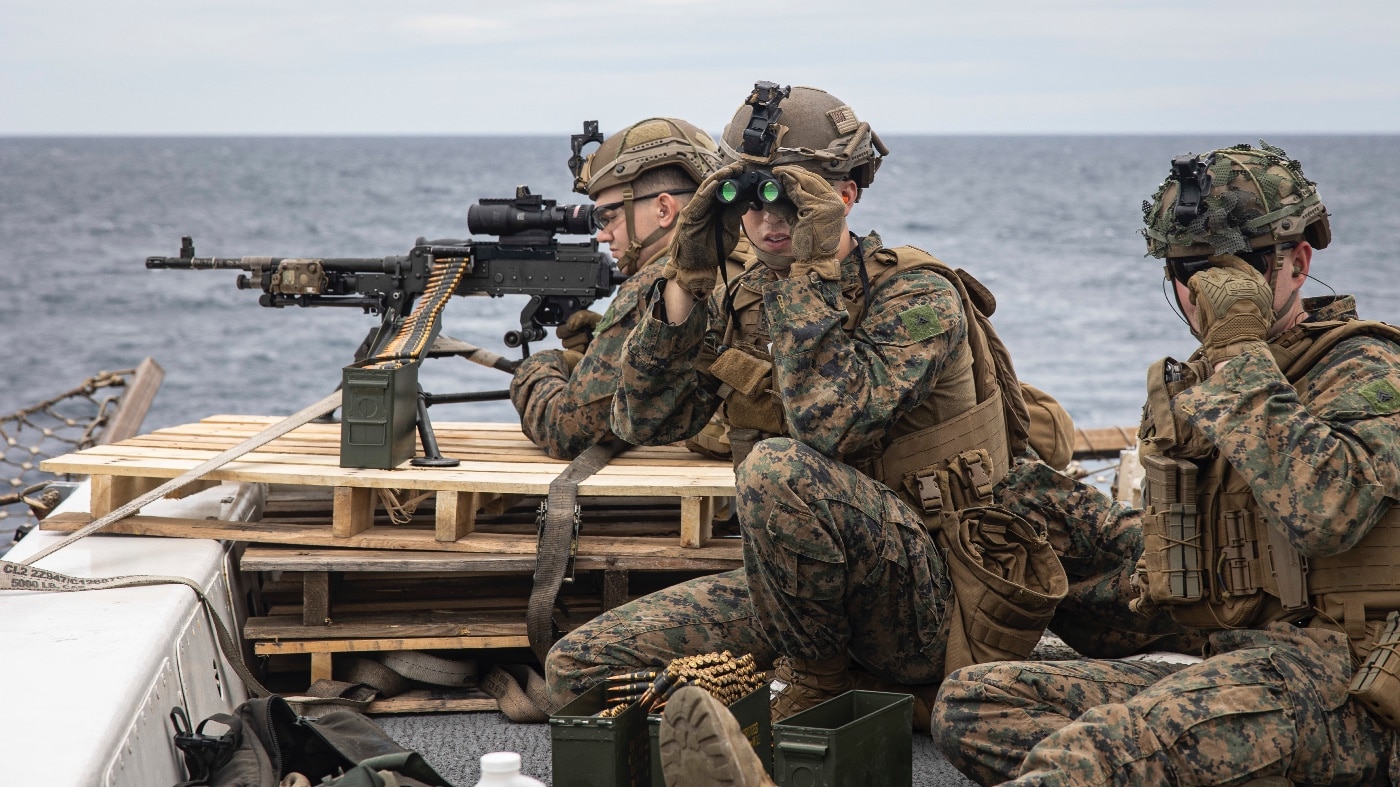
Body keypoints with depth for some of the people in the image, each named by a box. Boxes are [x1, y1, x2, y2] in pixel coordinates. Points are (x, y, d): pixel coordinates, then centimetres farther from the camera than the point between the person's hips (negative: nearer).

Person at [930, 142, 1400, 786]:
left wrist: (1242, 352, -18)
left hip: (1347, 681, -9)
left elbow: (1323, 512, -27)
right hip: (1231, 672, 9)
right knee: (970, 702, -10)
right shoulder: (1184, 389, 20)